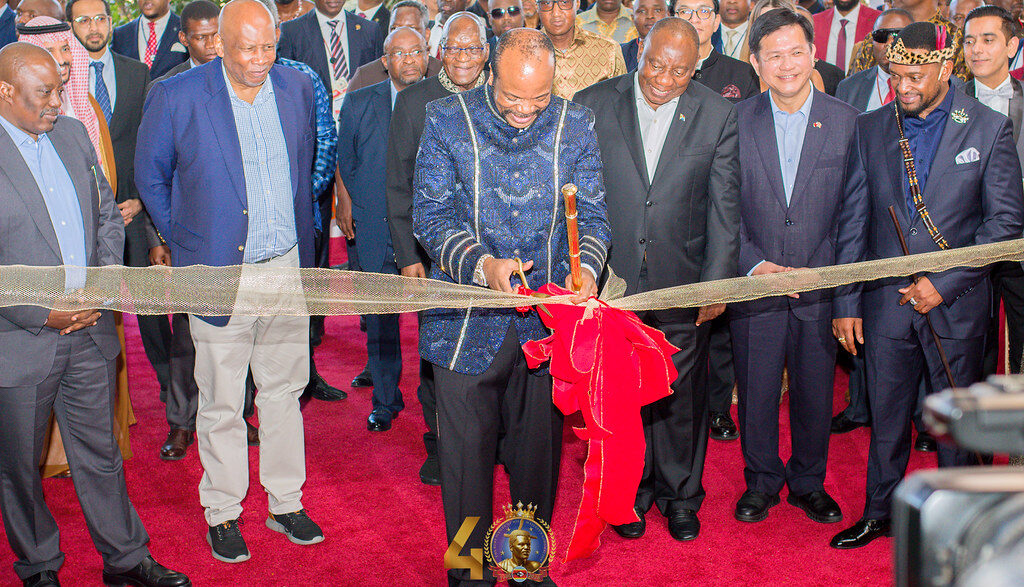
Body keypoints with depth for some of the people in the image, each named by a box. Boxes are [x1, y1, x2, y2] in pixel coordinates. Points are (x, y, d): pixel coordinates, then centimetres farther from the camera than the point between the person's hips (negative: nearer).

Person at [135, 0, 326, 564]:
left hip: (288, 265, 4)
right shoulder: (176, 96, -10)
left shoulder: (297, 86, 2)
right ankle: (222, 513, 24)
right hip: (221, 273, -3)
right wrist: (184, 242, 5)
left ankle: (285, 502, 29)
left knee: (284, 390, 15)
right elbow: (150, 177, 4)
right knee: (221, 404, 7)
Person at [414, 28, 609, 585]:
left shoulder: (576, 126, 1)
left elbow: (591, 215, 2)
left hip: (547, 320, 2)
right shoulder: (447, 120, -4)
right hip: (468, 324, -1)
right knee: (466, 450, 6)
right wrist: (481, 264, -23)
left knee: (539, 448, 13)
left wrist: (586, 268, -19)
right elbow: (430, 215, -7)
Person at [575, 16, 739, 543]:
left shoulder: (718, 115, -4)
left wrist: (718, 281, -5)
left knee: (681, 396, 11)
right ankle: (630, 490, 33)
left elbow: (724, 207, -1)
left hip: (683, 283, 0)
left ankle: (680, 494, 32)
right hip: (610, 280, 0)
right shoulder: (592, 105, -5)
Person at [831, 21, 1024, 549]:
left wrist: (945, 283, -12)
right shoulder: (870, 129, 3)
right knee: (885, 417, 11)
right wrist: (846, 302, 1)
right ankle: (880, 514, 27)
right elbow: (853, 221, 5)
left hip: (956, 305, -2)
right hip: (887, 302, 2)